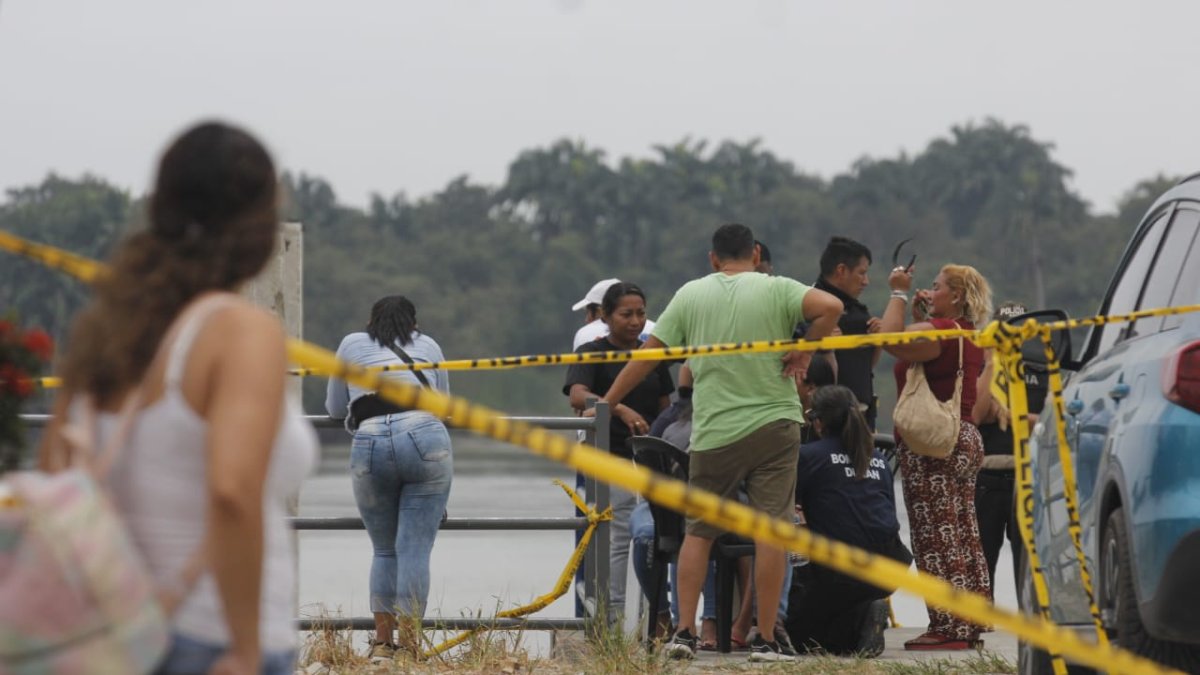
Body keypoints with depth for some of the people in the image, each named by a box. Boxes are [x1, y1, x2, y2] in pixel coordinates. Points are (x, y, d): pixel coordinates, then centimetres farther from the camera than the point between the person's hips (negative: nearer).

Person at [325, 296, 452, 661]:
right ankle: (409, 643, -4)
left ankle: (382, 642, 10)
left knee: (384, 550, 13)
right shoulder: (427, 345, 24)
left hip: (370, 446, 0)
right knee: (415, 549, -1)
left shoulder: (352, 344, 23)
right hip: (425, 439, 0)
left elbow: (335, 409, 29)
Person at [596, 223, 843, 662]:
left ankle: (685, 631, 4)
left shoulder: (690, 295, 5)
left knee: (699, 531, 12)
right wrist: (805, 351, -5)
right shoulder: (776, 290, -1)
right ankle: (765, 640, -4)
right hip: (774, 424, -2)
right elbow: (831, 307, -18)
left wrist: (607, 403, 15)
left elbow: (647, 357, 6)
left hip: (714, 433, 2)